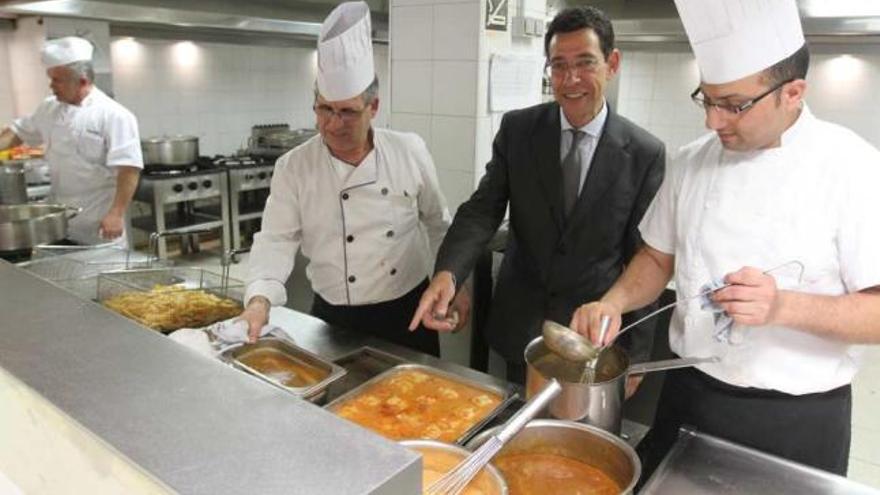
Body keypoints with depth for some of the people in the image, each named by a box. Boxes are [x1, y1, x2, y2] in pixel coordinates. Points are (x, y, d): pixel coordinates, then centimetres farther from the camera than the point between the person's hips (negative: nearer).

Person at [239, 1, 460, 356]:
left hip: (408, 312, 1)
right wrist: (260, 299, -26)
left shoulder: (410, 151, -6)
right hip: (335, 320, 0)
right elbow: (276, 240, -10)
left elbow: (438, 225, 4)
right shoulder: (293, 168, -8)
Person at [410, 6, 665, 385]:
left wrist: (636, 353, -3)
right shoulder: (517, 129, -5)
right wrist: (447, 273, -28)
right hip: (519, 328, 2)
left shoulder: (645, 153, -9)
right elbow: (483, 209, -9)